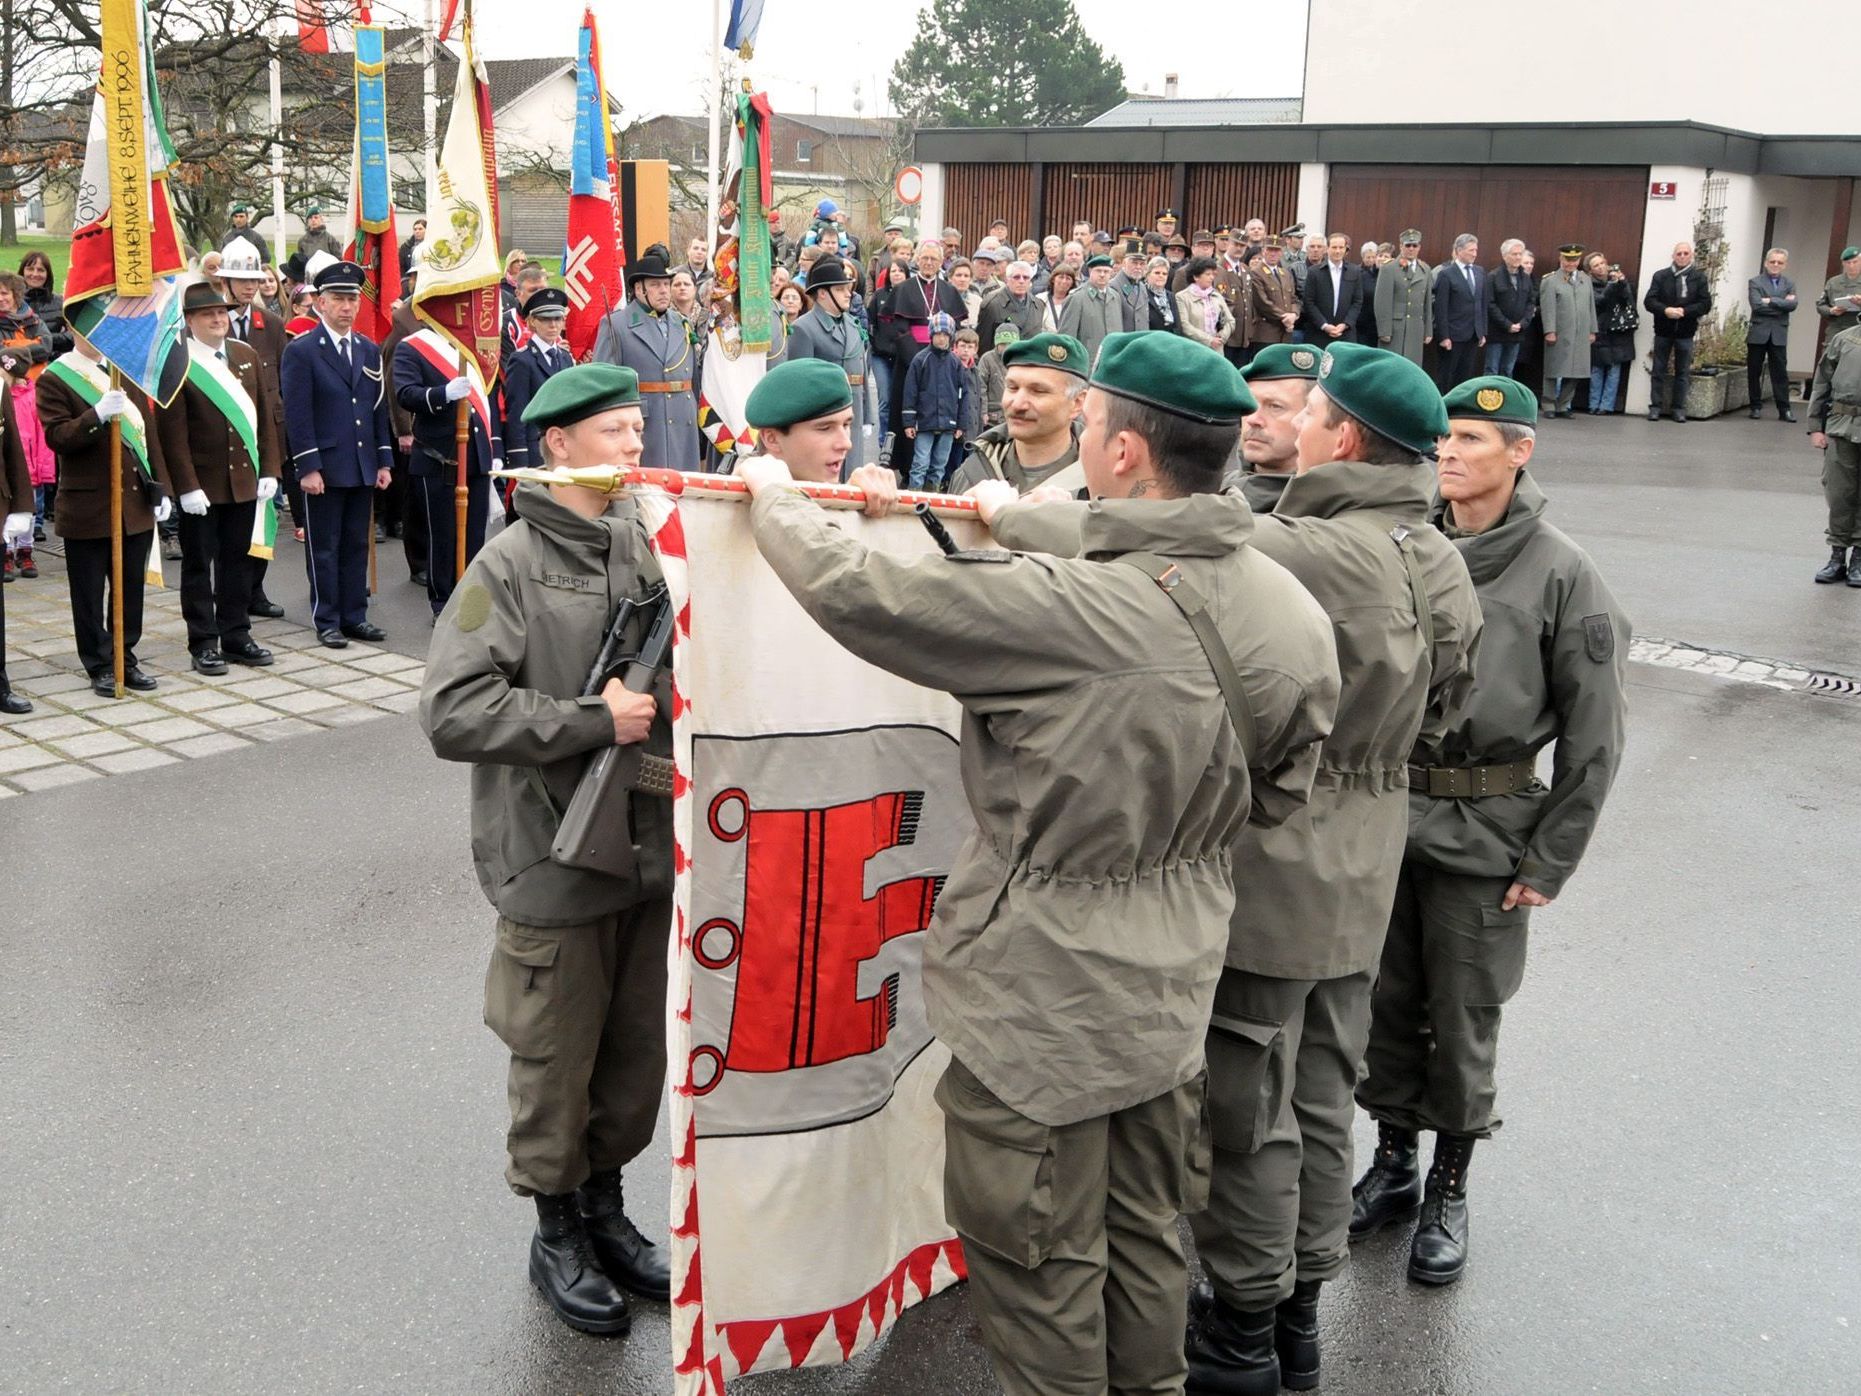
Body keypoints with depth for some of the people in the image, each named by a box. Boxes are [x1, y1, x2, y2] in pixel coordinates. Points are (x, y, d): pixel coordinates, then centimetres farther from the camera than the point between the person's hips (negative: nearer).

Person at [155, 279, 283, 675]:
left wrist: (269, 470, 4)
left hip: (244, 480, 5)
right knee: (199, 564, 5)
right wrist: (187, 486, -16)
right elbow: (172, 431, -12)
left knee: (237, 560, 13)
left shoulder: (246, 355, 8)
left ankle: (236, 636, 22)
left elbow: (265, 415, 10)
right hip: (201, 485, -5)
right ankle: (204, 643, 11)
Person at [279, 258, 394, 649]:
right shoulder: (301, 351, -6)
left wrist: (385, 461, 8)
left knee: (357, 545, 11)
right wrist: (308, 467, -15)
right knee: (324, 548, 3)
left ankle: (354, 616, 19)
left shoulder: (370, 351, 12)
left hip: (363, 467, 5)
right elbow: (297, 415, -10)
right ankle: (326, 621, 10)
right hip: (324, 468, -5)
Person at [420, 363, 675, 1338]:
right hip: (556, 861, -5)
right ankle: (557, 1234, 31)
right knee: (556, 1062, 11)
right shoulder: (511, 565, -12)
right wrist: (592, 720, -20)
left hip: (654, 850, 5)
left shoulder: (651, 545, 1)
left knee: (639, 1055, 17)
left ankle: (606, 1207, 39)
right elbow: (452, 711, -18)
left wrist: (672, 705, -9)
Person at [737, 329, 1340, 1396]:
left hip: (1047, 998, -7)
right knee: (1144, 1235, 25)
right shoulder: (1293, 611, -8)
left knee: (1039, 1256, 14)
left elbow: (860, 595, -22)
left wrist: (775, 498, 1)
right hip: (1176, 985, 7)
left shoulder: (1064, 609, -29)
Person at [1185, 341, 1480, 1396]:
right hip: (1364, 874, 8)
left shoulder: (1293, 550, -24)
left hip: (1267, 866, -8)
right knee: (1322, 1100, 18)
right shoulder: (1445, 568, 3)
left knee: (1242, 1106, 6)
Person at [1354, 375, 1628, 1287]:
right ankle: (1393, 1162, 34)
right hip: (1383, 814, 3)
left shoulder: (1561, 576, -8)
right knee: (1385, 1004, 14)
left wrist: (1550, 861, -6)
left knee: (1463, 1022, 9)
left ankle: (1448, 1189, 28)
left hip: (1483, 835, -3)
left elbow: (1595, 732, -5)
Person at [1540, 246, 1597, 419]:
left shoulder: (1585, 280, 15)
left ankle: (1563, 406, 13)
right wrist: (1550, 331, -15)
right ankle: (1550, 406, 10)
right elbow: (1548, 308, -9)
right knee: (1554, 372, 2)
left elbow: (1591, 306, 15)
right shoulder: (1551, 280, -3)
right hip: (1559, 335, -5)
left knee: (1574, 372, 5)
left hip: (1581, 336, 5)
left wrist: (1592, 330, 11)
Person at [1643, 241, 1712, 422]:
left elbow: (1705, 304, -4)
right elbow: (1649, 301, -4)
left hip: (1685, 332, 0)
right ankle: (1655, 406, 11)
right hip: (1663, 330, 0)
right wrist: (1665, 310, -21)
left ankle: (1678, 408, 11)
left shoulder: (1699, 277, 1)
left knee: (1683, 372, 5)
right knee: (1659, 370, 4)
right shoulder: (1660, 276, 1)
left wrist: (1684, 311, -17)